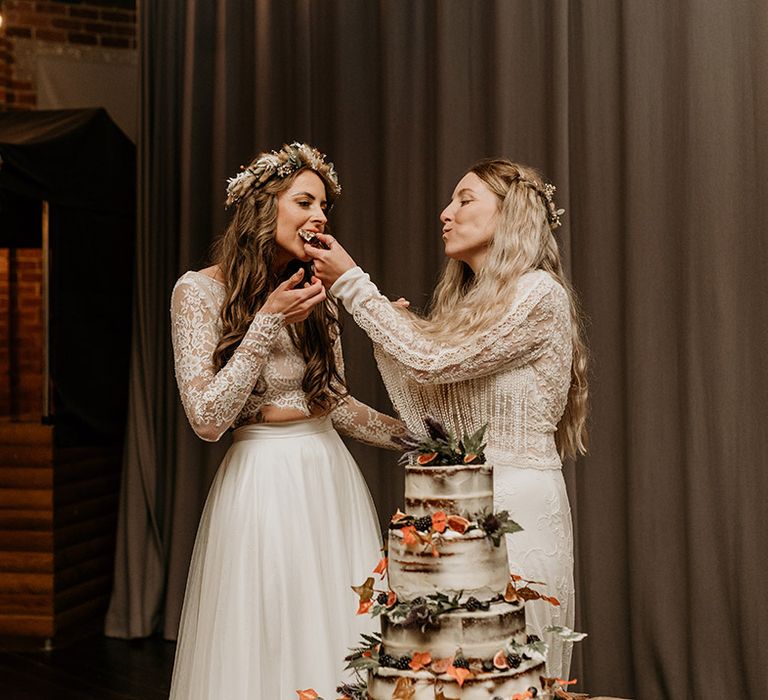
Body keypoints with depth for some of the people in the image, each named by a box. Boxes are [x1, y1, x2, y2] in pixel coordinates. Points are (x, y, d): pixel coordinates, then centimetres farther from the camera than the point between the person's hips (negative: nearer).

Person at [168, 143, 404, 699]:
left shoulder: (317, 295, 8)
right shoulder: (200, 291, -7)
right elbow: (208, 419, -14)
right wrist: (269, 321, -16)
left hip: (331, 476, 5)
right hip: (263, 479, -5)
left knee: (339, 639, 8)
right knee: (266, 645, 2)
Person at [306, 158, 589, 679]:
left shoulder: (540, 293, -9)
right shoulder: (466, 303, 16)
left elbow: (435, 362, -15)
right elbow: (426, 422, 9)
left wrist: (352, 282, -9)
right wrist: (394, 331, 3)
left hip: (516, 504, -7)